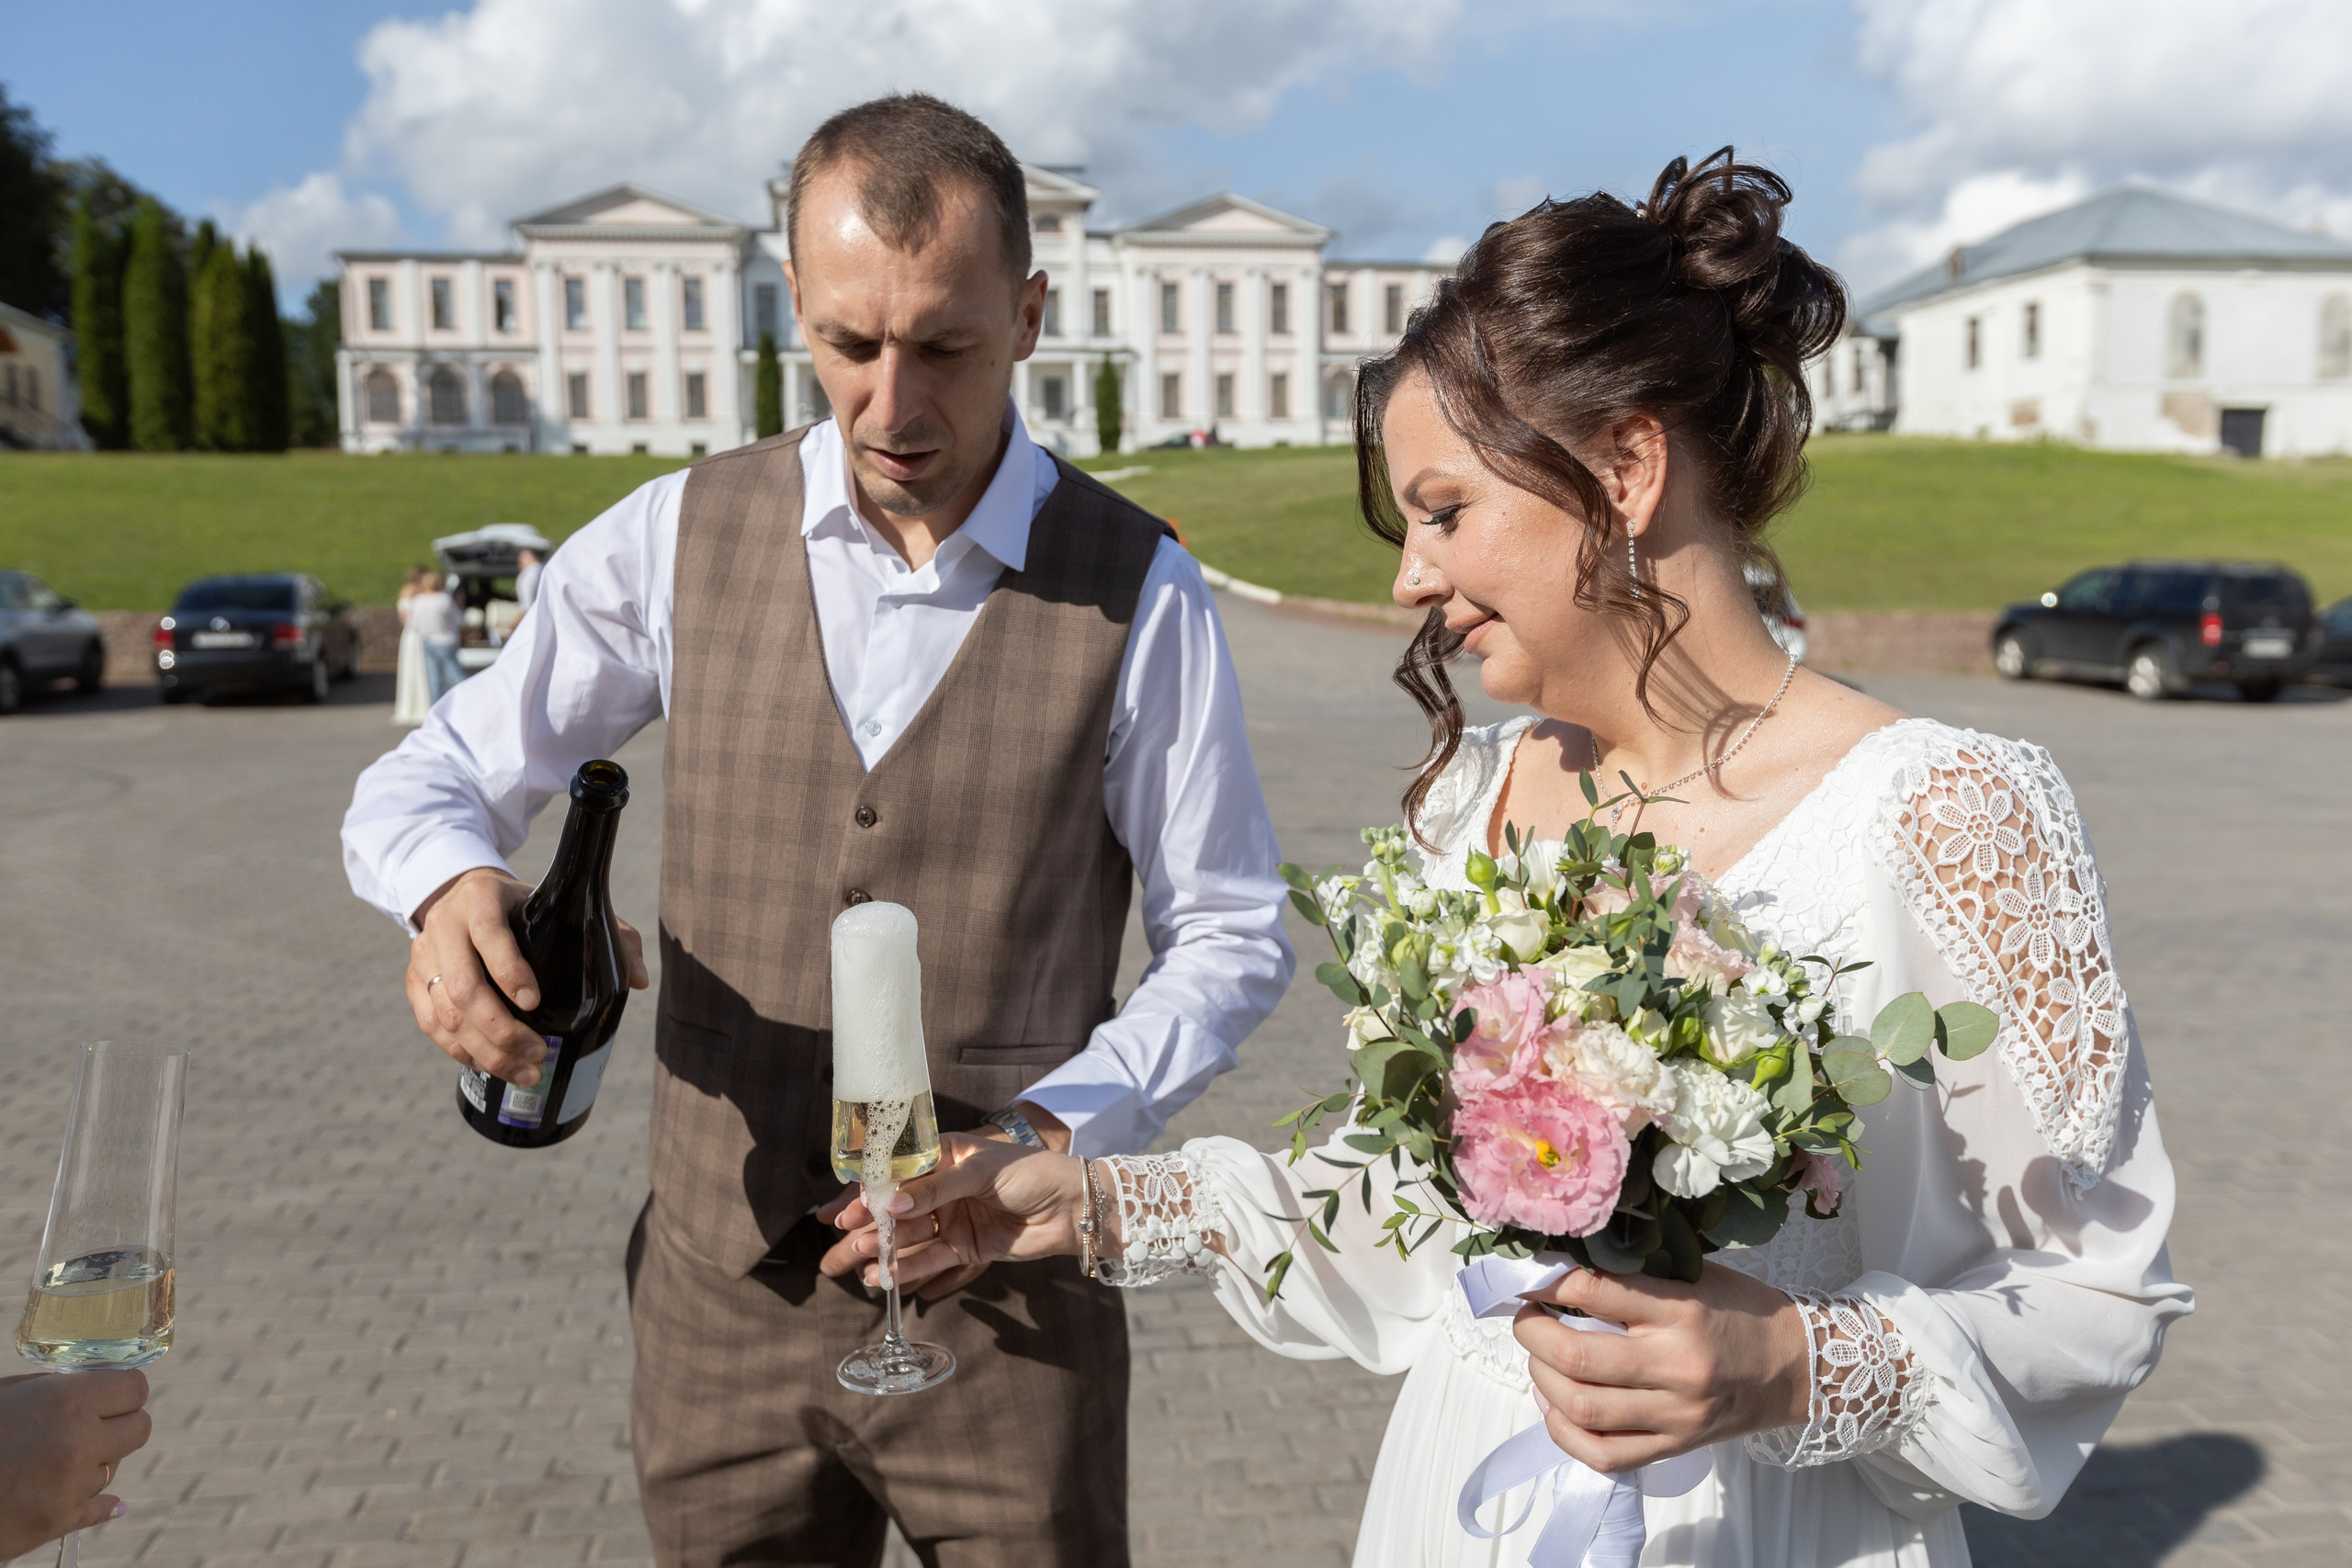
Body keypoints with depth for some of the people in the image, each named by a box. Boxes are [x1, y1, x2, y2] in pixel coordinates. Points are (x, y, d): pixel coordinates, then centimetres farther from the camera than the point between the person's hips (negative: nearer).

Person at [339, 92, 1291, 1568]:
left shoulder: (1138, 593, -10)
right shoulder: (678, 539, -4)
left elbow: (1231, 938, -3)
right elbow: (421, 783, 3)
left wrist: (1045, 1139, -18)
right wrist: (451, 889, -21)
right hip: (720, 1285, 2)